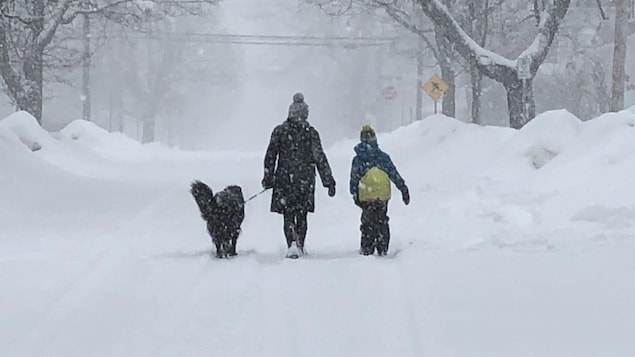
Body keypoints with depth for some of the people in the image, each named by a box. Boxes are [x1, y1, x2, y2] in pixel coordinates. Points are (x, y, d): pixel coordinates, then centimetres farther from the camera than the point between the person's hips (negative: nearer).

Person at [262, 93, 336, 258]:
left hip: (284, 179, 0)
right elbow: (320, 158, -3)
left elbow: (270, 156, 1)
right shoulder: (311, 133, -2)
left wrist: (268, 177, 7)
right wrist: (329, 181, -1)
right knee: (301, 215, 14)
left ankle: (292, 244, -19)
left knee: (288, 215, 1)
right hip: (305, 180, 0)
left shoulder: (279, 131, 0)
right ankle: (300, 246, 19)